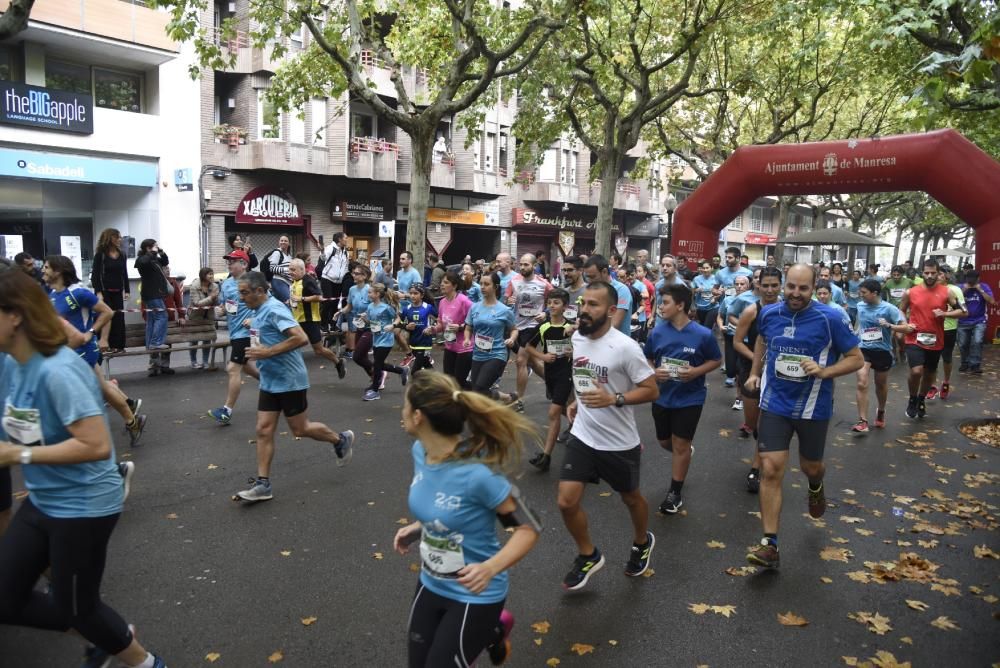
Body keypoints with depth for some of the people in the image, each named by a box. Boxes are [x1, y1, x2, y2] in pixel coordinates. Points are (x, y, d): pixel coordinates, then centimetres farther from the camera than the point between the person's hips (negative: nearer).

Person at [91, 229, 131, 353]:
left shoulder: (121, 255, 10)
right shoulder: (100, 254, -5)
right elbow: (95, 274, -7)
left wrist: (126, 290, 7)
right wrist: (98, 292, -14)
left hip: (118, 291, 5)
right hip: (105, 291, -5)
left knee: (119, 318, 3)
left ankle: (119, 345, 8)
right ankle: (108, 345, 3)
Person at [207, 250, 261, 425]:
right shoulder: (226, 284, 9)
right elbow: (223, 307, 18)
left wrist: (254, 319, -21)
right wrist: (223, 308, -5)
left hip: (245, 332, -8)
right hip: (234, 331, 9)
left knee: (233, 369, -9)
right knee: (245, 365, 21)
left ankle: (227, 411, -2)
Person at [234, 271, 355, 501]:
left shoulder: (274, 309, -20)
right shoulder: (258, 312, 8)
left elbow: (301, 338, -30)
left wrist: (267, 352, -27)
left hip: (289, 381, -8)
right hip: (269, 381, 8)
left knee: (300, 430, 6)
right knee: (263, 431, 4)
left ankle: (341, 440, 29)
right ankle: (262, 483, 9)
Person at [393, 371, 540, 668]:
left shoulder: (476, 473, -33)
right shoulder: (420, 452, -10)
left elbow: (529, 528, -23)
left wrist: (490, 568, -36)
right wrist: (417, 528, -2)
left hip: (474, 595, -6)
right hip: (431, 585, 7)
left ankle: (493, 630, 30)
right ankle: (491, 631, 39)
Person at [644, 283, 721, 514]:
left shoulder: (703, 334, -15)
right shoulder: (657, 332, -7)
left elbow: (716, 360, -2)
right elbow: (647, 358, 6)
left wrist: (696, 372, -19)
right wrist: (654, 371, -15)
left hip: (689, 399, -4)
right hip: (662, 397, 4)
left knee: (680, 446, 4)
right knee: (664, 442, 19)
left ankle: (675, 493, 20)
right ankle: (685, 453, 53)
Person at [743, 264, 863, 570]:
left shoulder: (831, 318, -14)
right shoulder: (769, 313, -3)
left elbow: (856, 358, -7)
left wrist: (824, 371, -23)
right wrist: (755, 372, 16)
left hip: (813, 407, -1)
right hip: (775, 404, 2)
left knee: (811, 466, 19)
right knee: (771, 470, -7)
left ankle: (815, 487, 59)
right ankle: (770, 544, -2)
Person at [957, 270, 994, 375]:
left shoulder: (984, 287, -5)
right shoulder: (961, 287, -3)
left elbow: (992, 301, -15)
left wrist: (980, 290, -20)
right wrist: (964, 290, -20)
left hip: (979, 322, -2)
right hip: (963, 322, 2)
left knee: (977, 342, -20)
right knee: (962, 345, 9)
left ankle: (975, 364, -11)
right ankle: (965, 363, 29)